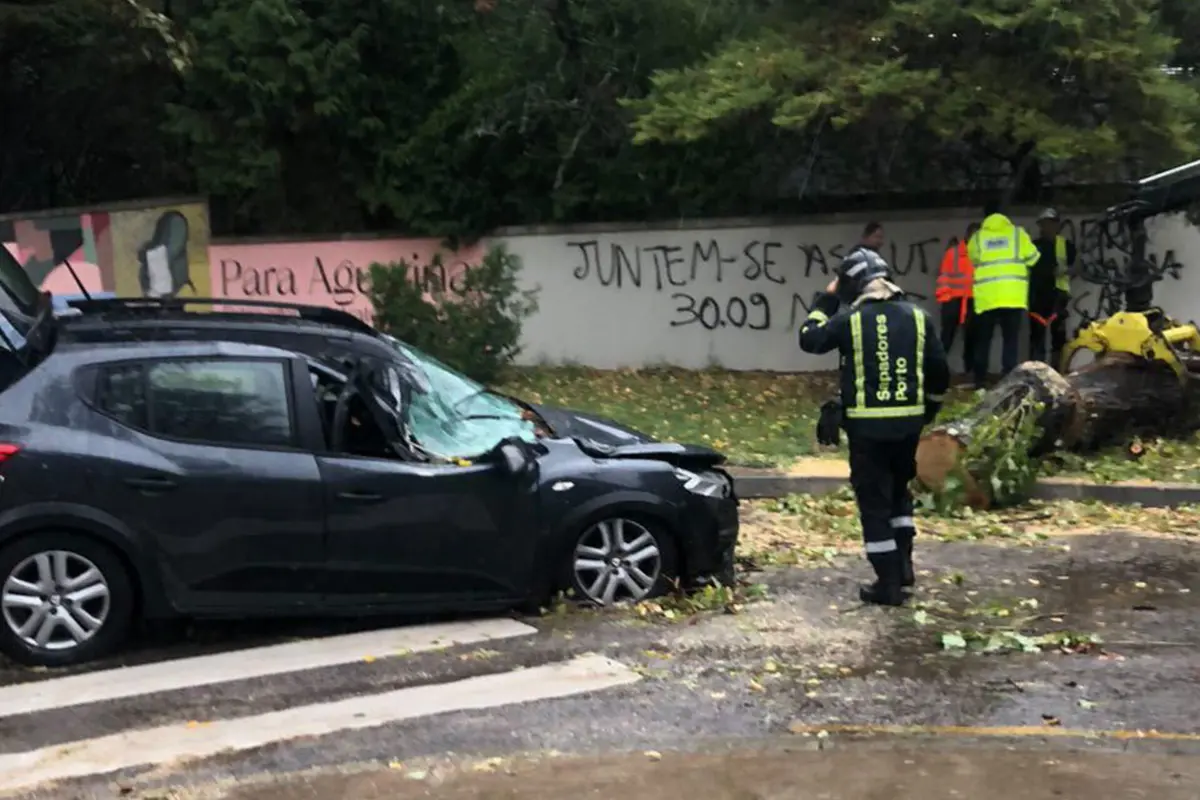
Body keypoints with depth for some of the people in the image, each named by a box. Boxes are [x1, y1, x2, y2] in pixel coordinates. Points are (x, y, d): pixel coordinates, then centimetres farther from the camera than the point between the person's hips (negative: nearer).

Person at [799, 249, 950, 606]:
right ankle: (903, 563, 21)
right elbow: (940, 371, 7)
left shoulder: (849, 319, -8)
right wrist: (927, 410, 22)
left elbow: (809, 339, 7)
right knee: (899, 489, 24)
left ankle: (888, 583, 4)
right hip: (908, 421, 4)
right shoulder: (918, 316, 3)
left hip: (867, 424, -4)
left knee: (874, 502, 3)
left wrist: (826, 300, 15)